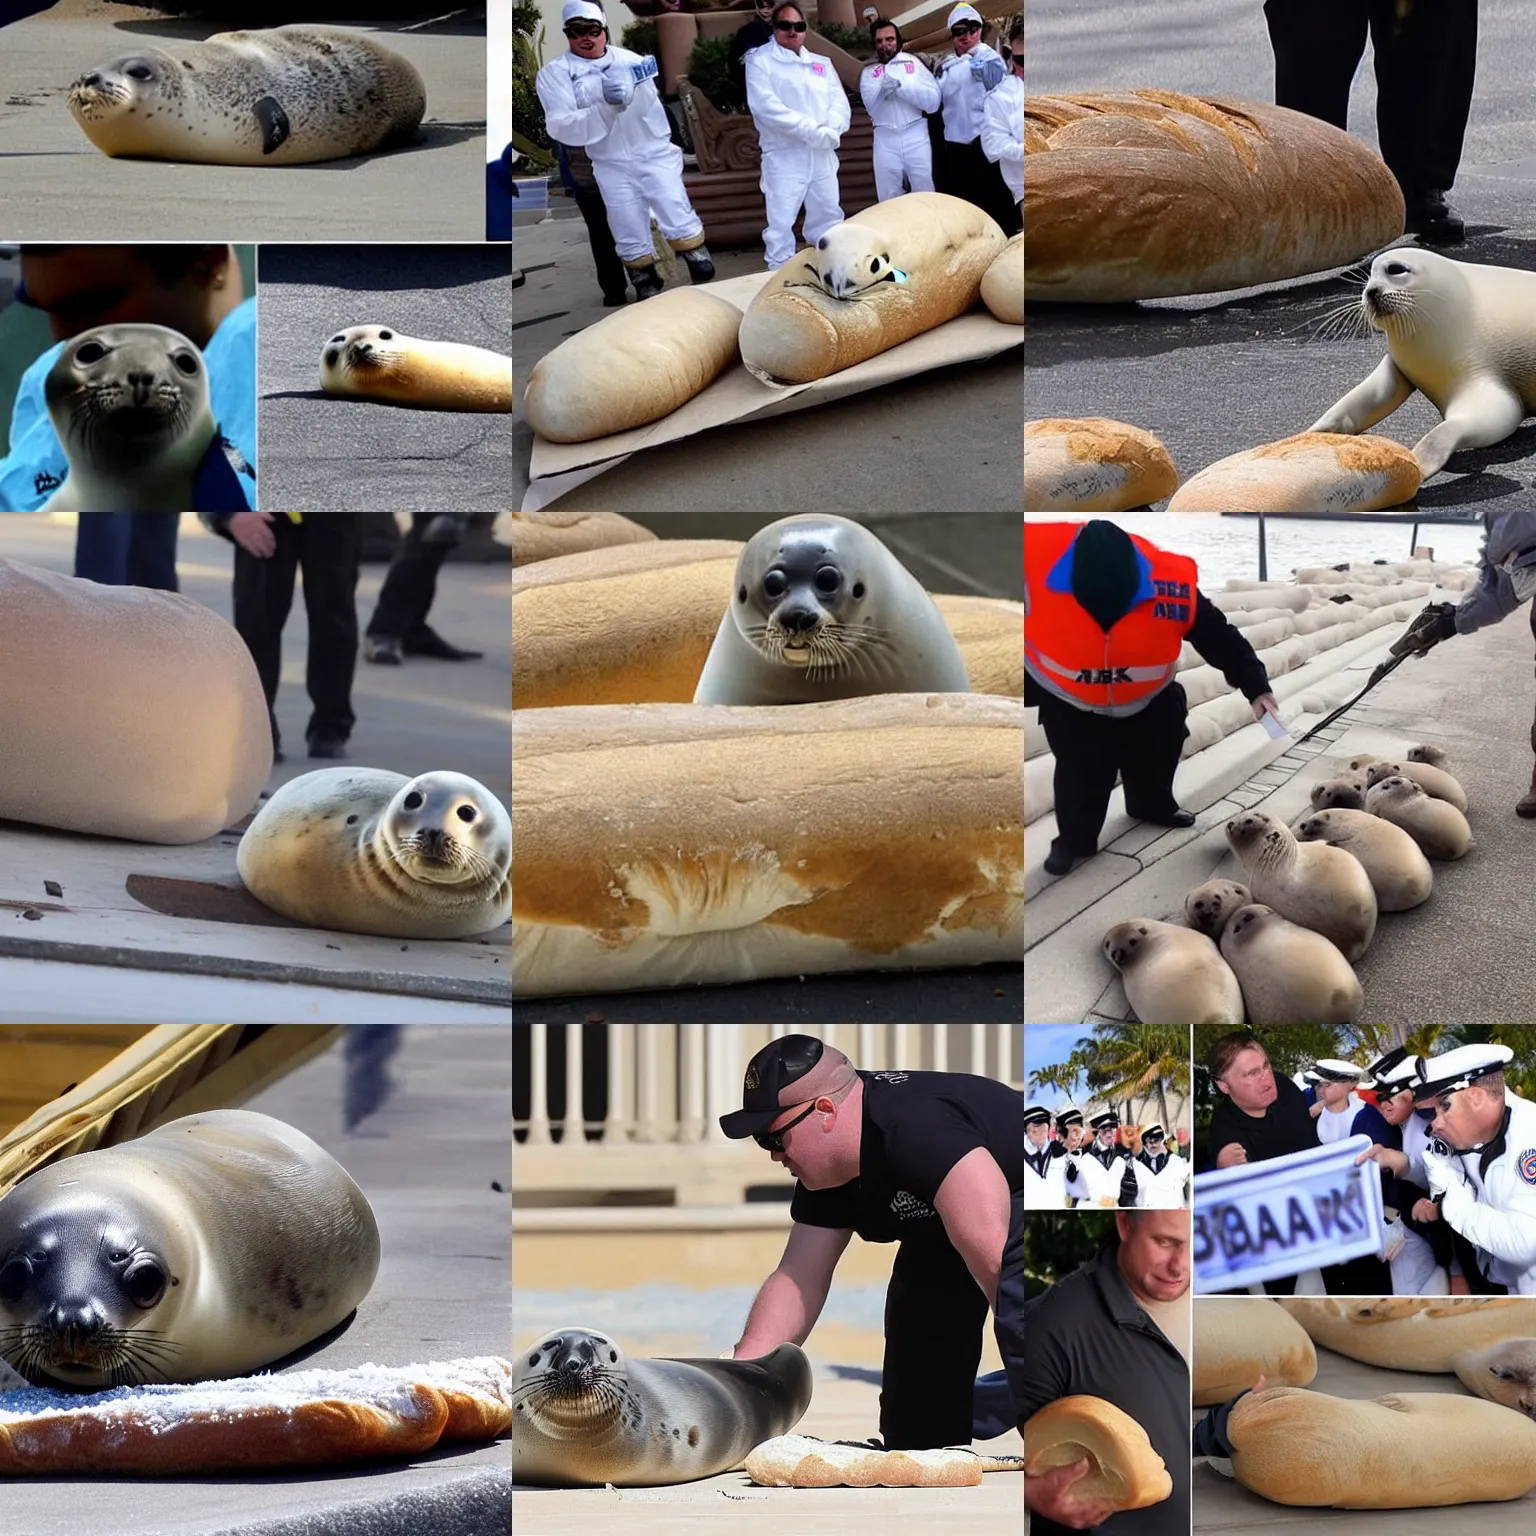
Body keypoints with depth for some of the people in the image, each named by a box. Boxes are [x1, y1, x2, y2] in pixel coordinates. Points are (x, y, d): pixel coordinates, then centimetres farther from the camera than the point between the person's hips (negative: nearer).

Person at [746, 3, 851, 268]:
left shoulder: (822, 64, 17)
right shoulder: (760, 61, -1)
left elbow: (840, 102, 8)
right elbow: (765, 105, -14)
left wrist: (831, 130, -15)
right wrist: (810, 130, -20)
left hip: (822, 155, 5)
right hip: (785, 156, -5)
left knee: (829, 219, 13)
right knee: (781, 224, -9)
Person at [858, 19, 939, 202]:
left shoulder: (914, 63, 7)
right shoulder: (868, 72, 10)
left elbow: (933, 101, -4)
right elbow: (872, 105, -5)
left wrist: (900, 85, -13)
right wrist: (884, 87, -24)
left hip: (916, 137, -1)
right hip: (885, 140, 1)